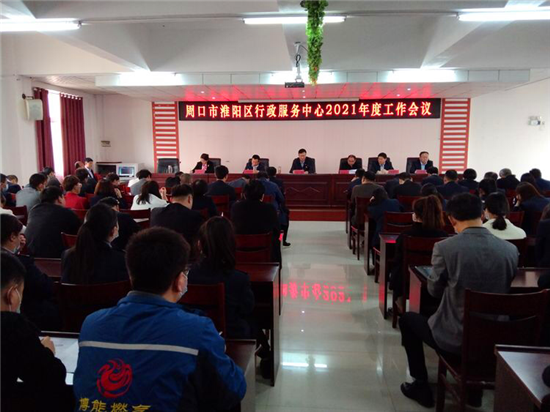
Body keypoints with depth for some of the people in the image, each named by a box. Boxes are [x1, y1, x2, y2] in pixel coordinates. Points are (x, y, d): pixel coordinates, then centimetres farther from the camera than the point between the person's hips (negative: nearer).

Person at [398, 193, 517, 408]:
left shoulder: (445, 247, -20)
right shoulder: (511, 250, -8)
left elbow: (434, 290, -5)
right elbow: (503, 289, 9)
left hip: (455, 339, -4)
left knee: (407, 319, 23)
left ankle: (421, 386, 28)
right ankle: (474, 389, 42)